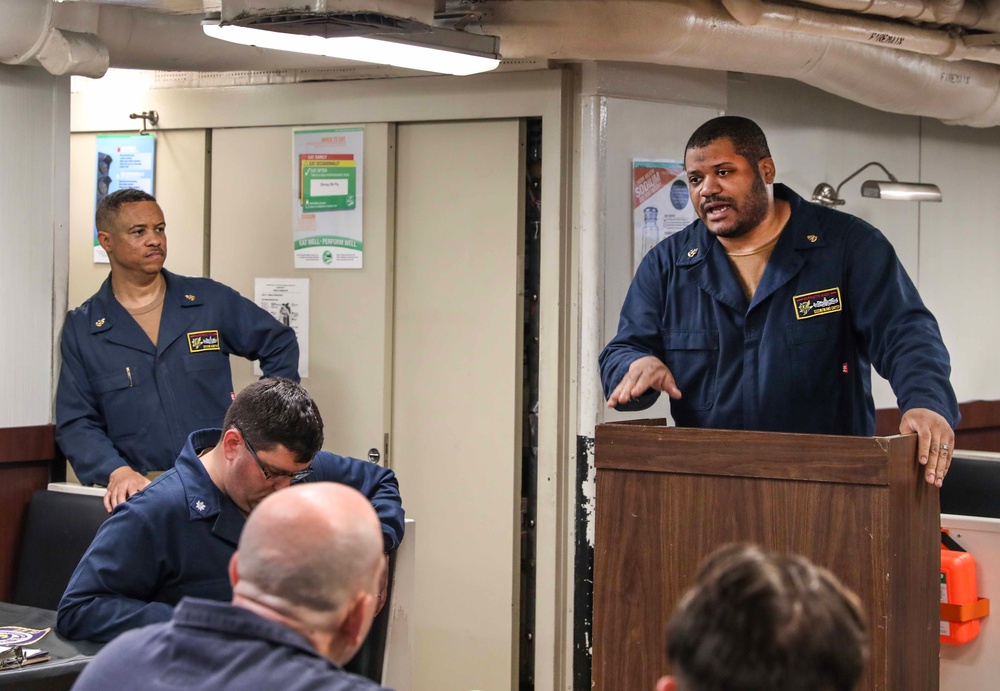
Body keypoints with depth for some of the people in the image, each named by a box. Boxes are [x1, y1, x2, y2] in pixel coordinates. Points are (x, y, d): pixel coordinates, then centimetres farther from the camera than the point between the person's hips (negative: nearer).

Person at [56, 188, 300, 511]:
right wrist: (117, 471, -14)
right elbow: (75, 424, 3)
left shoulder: (210, 299, 9)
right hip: (141, 490, 0)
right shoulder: (81, 328, 7)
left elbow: (281, 345, 21)